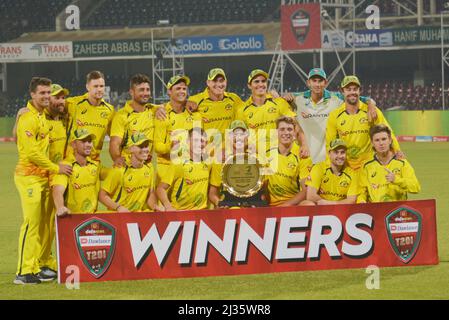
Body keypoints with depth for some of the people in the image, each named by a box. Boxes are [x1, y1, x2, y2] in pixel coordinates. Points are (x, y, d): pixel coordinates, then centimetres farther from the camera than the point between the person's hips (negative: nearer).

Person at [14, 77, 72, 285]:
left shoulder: (43, 116, 15)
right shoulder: (28, 119, -14)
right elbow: (32, 153, -18)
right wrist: (56, 168, -12)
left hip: (43, 176, 9)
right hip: (29, 176, -9)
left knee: (42, 224, 10)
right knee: (31, 223, -11)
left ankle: (37, 267, 16)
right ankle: (24, 272, -10)